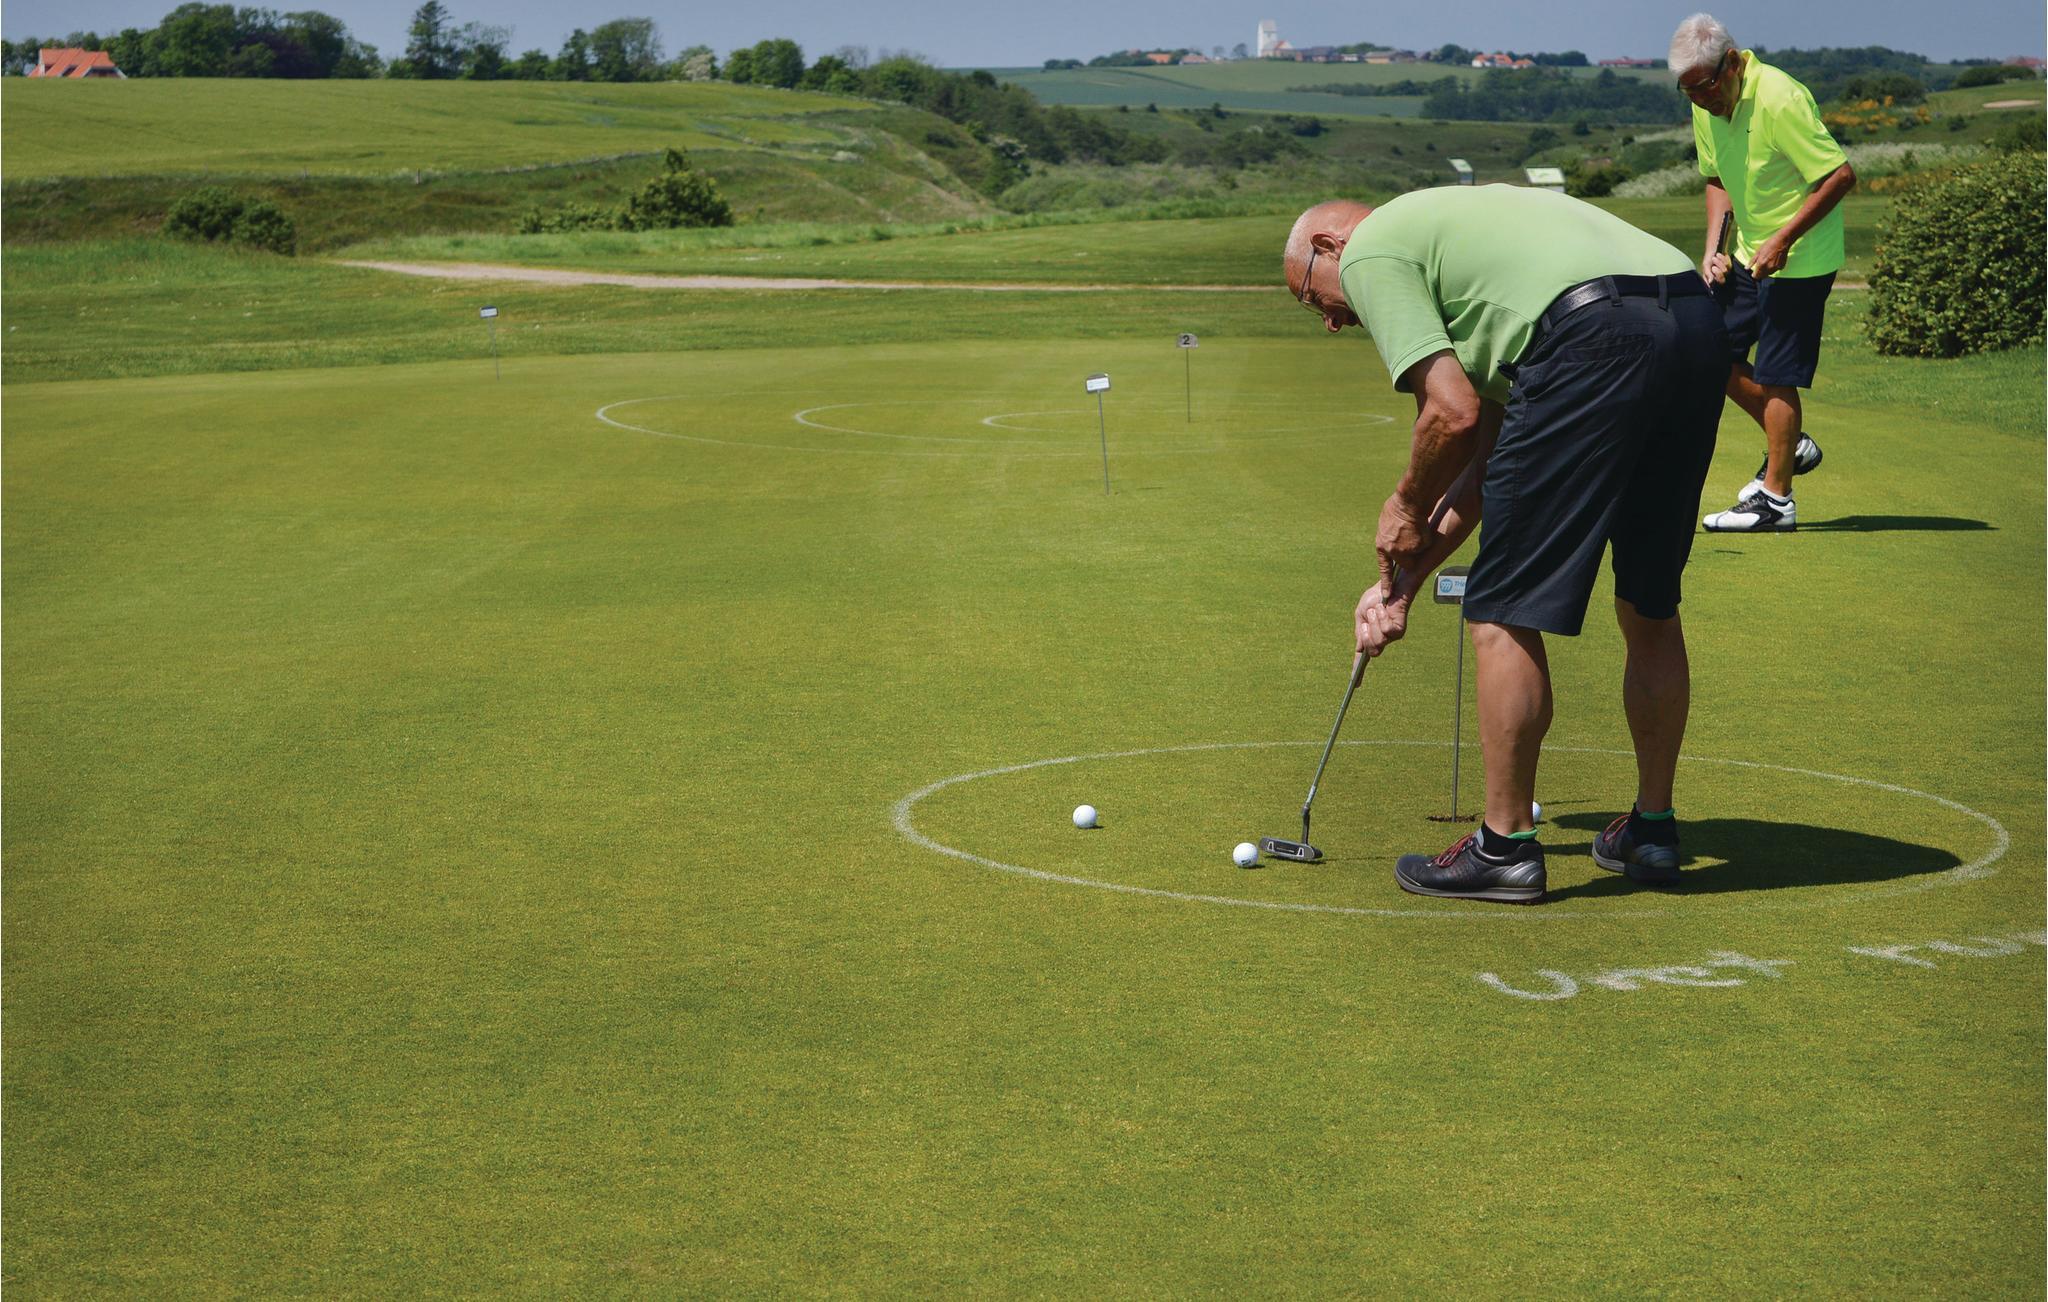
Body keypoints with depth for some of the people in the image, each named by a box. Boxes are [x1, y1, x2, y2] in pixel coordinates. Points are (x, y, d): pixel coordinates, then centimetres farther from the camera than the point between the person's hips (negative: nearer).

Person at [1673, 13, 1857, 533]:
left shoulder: (1779, 100, -25)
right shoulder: (1706, 105, 0)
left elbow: (1842, 175, -24)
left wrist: (1783, 240, -24)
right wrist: (1713, 249, 1)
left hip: (1799, 260, -9)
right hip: (1750, 254, 9)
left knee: (1776, 376, -6)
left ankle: (1776, 500, 2)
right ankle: (1791, 445, 25)